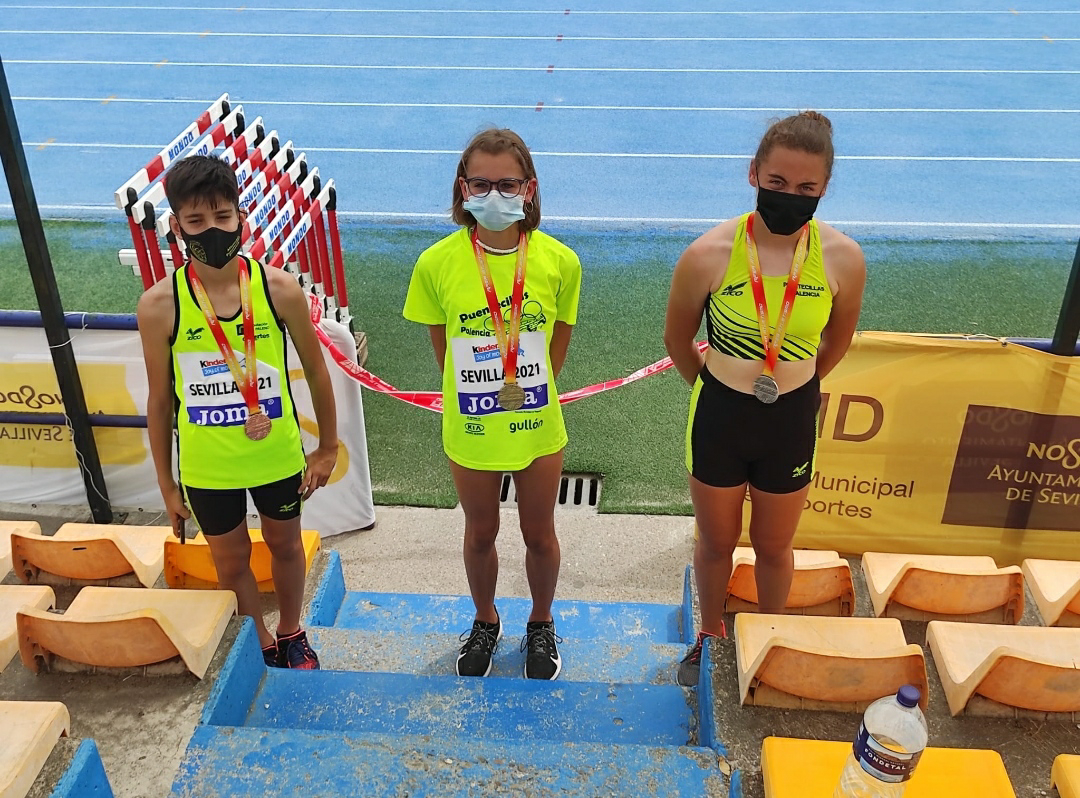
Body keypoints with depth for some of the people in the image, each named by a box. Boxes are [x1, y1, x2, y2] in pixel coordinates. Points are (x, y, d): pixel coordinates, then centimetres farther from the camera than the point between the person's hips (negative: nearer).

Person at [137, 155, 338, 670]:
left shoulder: (279, 289, -15)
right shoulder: (159, 305, -15)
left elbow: (316, 371, -2)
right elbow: (160, 400, -4)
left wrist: (328, 446, 4)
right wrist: (166, 484, 2)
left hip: (277, 455, 1)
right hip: (206, 467, 0)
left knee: (285, 545, 22)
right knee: (231, 560, 18)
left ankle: (291, 634, 48)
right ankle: (262, 646, 43)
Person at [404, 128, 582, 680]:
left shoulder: (559, 261, -14)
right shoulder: (437, 263, -15)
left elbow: (559, 340, 1)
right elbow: (442, 348, -2)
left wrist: (530, 389, 3)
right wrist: (471, 396, 2)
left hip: (538, 427, 0)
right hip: (469, 429, 0)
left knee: (539, 535, 19)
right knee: (480, 533, 21)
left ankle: (541, 625, 47)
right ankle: (485, 622, 49)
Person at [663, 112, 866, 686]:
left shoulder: (842, 259, -15)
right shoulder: (708, 255, -20)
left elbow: (836, 343, 5)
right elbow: (677, 340, -2)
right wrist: (719, 390, 10)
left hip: (792, 422, 1)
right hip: (719, 418, -1)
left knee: (774, 547, 20)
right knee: (716, 541, 20)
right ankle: (710, 635, 47)